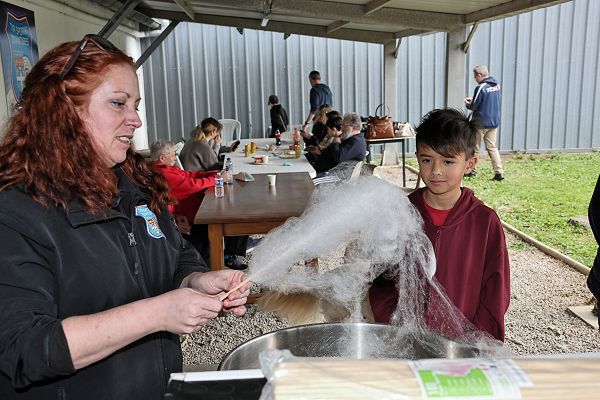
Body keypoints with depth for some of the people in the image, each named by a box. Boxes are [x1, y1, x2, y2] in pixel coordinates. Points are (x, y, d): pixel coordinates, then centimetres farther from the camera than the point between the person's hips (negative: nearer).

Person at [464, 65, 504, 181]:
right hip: (494, 122, 7)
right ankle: (499, 172, -1)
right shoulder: (497, 85, 7)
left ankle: (470, 170, 18)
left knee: (474, 148, 7)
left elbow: (473, 107, -14)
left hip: (481, 123, -7)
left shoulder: (481, 88, -17)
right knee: (492, 147, 8)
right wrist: (473, 100, 17)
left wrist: (468, 103, 8)